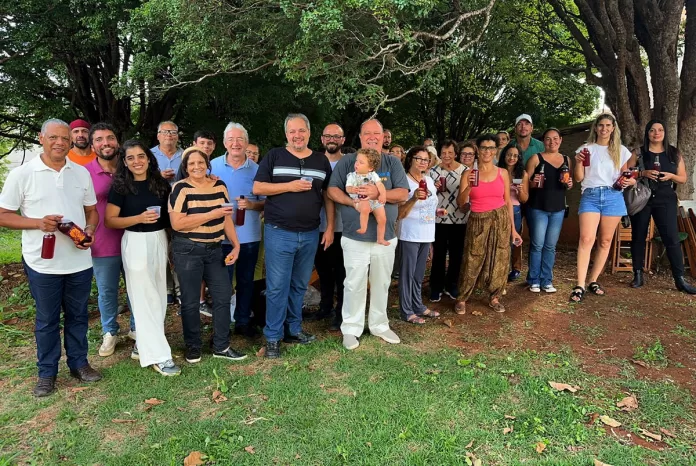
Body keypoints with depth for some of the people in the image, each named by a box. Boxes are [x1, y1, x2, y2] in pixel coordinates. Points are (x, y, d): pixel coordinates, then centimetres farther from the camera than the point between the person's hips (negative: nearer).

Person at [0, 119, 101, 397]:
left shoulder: (82, 173, 5)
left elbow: (91, 210, 13)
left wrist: (90, 230, -8)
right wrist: (38, 222, -20)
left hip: (80, 261, 3)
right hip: (42, 263, -3)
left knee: (78, 315, 15)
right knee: (47, 319, 10)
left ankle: (79, 363, 31)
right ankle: (47, 372, 26)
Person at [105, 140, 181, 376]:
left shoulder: (161, 183, 6)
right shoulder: (120, 186, -5)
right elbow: (110, 221, -7)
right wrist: (139, 218, -19)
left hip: (159, 241, 5)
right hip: (135, 243, -5)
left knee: (158, 297, 10)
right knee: (144, 299, -4)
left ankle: (142, 346, 25)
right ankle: (158, 355, 0)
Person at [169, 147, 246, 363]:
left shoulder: (219, 185, 6)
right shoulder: (180, 188, -9)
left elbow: (227, 218, 10)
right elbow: (177, 223, -19)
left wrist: (236, 245, 2)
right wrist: (212, 214, -20)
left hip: (214, 249, 5)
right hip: (188, 250, -5)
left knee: (223, 296, 6)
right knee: (191, 301, 5)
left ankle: (221, 346, 20)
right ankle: (193, 347, 23)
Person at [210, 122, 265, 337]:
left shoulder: (256, 169, 1)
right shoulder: (213, 166, -1)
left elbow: (266, 202, 2)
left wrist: (251, 204, -17)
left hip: (249, 235, 2)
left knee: (246, 281, 14)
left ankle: (243, 321, 29)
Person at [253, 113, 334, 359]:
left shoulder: (321, 161, 9)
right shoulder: (274, 156, 1)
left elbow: (328, 196, 11)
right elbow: (257, 188, -5)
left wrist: (330, 227, 4)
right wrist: (290, 185, -16)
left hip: (310, 234, 3)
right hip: (279, 233, -3)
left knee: (299, 285, 14)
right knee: (277, 287, 0)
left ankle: (293, 329, 28)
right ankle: (273, 337, 12)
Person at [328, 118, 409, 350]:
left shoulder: (392, 163, 5)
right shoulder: (347, 161, 2)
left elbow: (403, 194, -4)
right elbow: (332, 189, -3)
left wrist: (378, 193, -20)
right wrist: (352, 202, -20)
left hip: (385, 236, 3)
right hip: (355, 237, -2)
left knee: (382, 284, 14)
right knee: (354, 284, 2)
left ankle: (379, 325, 30)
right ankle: (351, 328, 16)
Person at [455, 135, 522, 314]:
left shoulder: (503, 173, 5)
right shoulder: (469, 174, -1)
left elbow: (508, 201, 7)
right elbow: (460, 202, -6)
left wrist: (513, 228, 6)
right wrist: (469, 187, -25)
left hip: (501, 220, 2)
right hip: (478, 221, -2)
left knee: (499, 260, 6)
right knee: (472, 261, -1)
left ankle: (494, 297, 22)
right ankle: (462, 299, 12)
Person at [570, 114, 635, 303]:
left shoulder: (621, 151, 12)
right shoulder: (586, 149, 8)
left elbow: (624, 176, 18)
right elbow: (579, 178, 4)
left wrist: (630, 181, -3)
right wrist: (578, 161, -13)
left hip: (613, 197, 3)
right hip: (590, 196, -2)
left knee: (605, 241, 5)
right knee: (586, 239, -15)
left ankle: (593, 281, 16)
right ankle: (580, 286, -16)